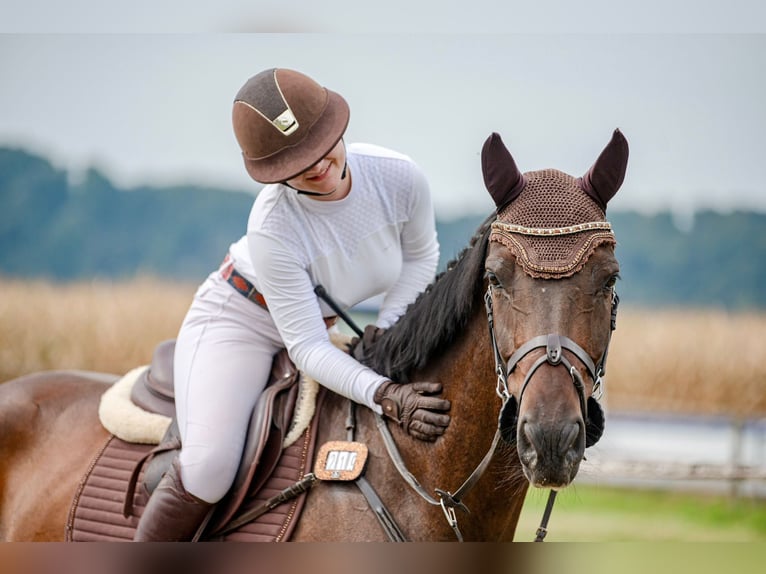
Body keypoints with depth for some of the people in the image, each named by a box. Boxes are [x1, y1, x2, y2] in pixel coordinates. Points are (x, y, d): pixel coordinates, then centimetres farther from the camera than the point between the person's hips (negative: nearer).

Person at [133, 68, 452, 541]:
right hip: (239, 322, -6)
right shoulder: (273, 229, -35)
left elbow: (421, 254, 0)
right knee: (207, 470, -26)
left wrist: (387, 328, -14)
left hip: (333, 322, 6)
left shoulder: (400, 177, -23)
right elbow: (308, 348, -31)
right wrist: (385, 396, -43)